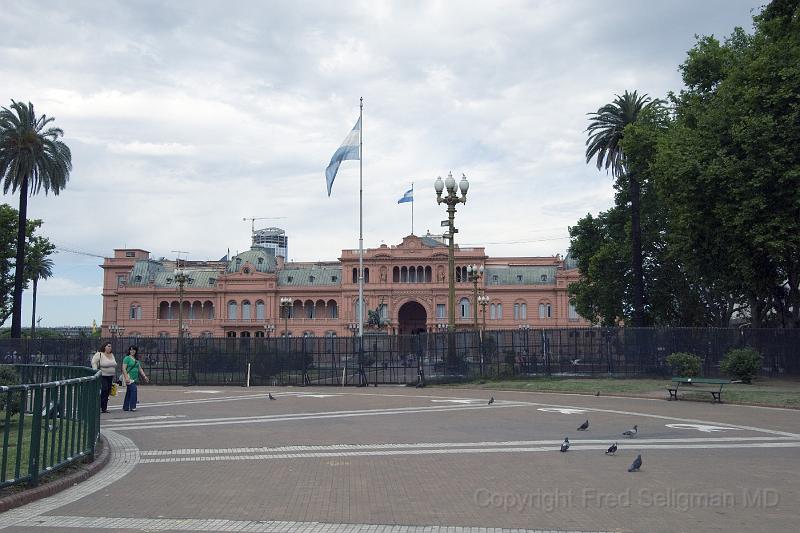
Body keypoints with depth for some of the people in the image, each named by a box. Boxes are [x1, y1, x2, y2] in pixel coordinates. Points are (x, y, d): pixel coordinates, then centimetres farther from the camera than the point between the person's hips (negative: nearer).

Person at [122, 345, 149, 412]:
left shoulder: (136, 359, 17)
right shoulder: (127, 358, -6)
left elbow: (140, 369, 21)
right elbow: (124, 369, -12)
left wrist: (144, 376, 14)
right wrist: (126, 378, -22)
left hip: (134, 378, 7)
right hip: (129, 378, -7)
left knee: (129, 392, 10)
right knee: (133, 390, -17)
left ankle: (126, 407, 14)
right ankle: (132, 406, -15)